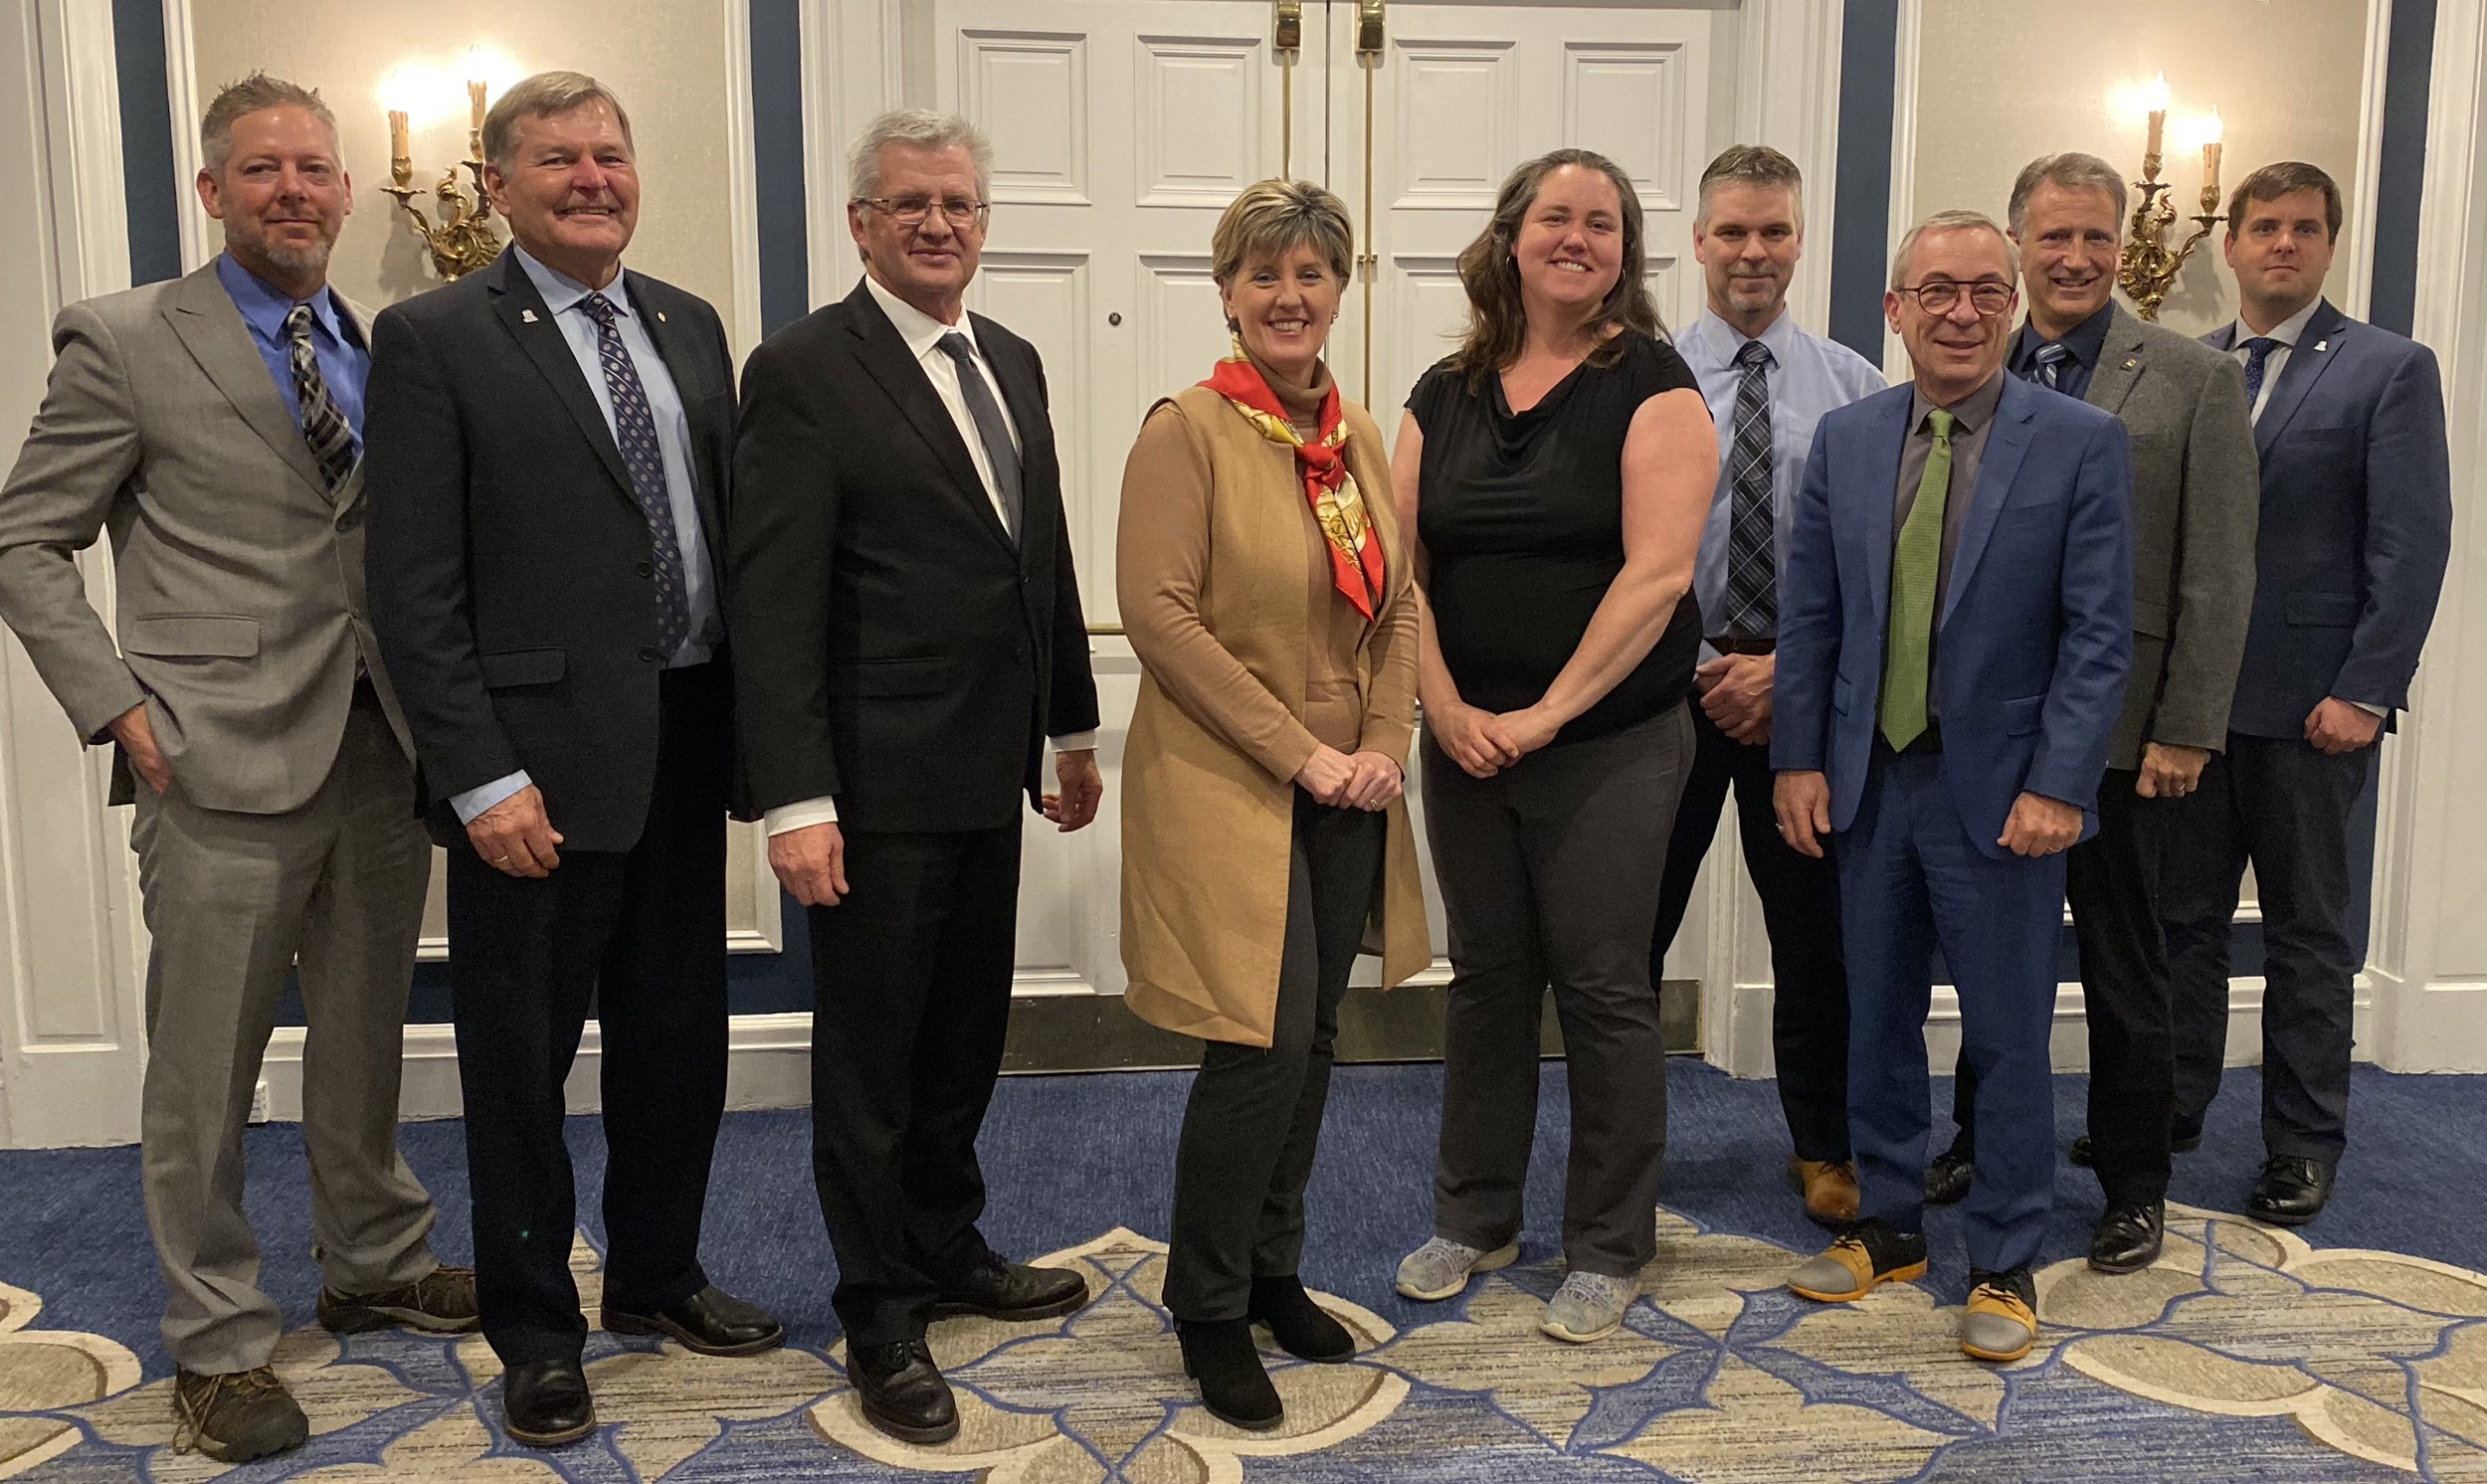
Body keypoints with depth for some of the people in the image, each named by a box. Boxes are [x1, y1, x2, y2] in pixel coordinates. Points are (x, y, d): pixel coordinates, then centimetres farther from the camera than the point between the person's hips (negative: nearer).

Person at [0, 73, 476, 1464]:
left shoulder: (390, 348, 11)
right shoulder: (126, 342, -3)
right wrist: (120, 706, -9)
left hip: (384, 749, 5)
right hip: (225, 765, -4)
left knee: (369, 1036, 17)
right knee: (206, 1072, 4)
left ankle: (378, 1263, 35)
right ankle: (220, 1339, 20)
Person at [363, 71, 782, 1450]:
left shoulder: (690, 325, 11)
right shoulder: (433, 339, -7)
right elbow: (413, 592, -11)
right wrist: (481, 779, -16)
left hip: (686, 751, 6)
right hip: (539, 764, -5)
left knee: (680, 1038, 17)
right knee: (521, 1063, 9)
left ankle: (657, 1277, 38)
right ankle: (535, 1334, 27)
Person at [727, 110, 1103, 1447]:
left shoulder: (1012, 362, 11)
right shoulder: (804, 370, -11)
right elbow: (773, 600, -17)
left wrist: (1072, 727, 17)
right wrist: (794, 798, -21)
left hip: (990, 775, 7)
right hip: (877, 783, -7)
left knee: (965, 1036, 19)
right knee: (870, 1053, 7)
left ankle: (949, 1253, 38)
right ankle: (881, 1319, 23)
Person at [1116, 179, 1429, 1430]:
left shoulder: (1357, 436, 10)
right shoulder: (1186, 431, -9)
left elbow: (1398, 606, 12)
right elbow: (1159, 613, -16)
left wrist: (1385, 745, -3)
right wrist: (1298, 752, -16)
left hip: (1349, 798, 6)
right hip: (1227, 788, -6)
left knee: (1313, 1043, 12)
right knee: (1265, 1047, -8)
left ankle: (1271, 1272, 30)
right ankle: (1208, 1311, 12)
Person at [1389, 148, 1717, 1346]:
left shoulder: (1650, 384, -5)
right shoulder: (1446, 395, 8)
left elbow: (1657, 572, -14)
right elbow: (1401, 566, 5)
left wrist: (1547, 713, -16)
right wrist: (1446, 708, -8)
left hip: (1609, 744, -4)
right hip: (1463, 741, 4)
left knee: (1603, 989, 2)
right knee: (1486, 978, 13)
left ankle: (1610, 1251, 18)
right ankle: (1475, 1220, 28)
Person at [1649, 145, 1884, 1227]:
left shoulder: (1853, 387, 2)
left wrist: (1785, 670, -11)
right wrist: (1701, 674, -10)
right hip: (1670, 683, -1)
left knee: (1816, 930, 11)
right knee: (1633, 925, 6)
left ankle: (1823, 1148, 30)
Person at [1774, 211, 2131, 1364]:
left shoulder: (2081, 443, -5)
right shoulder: (1844, 439, 5)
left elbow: (2099, 634, -8)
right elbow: (1810, 615, 7)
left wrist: (2056, 786, -14)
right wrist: (1798, 759, 1)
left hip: (2001, 791, -3)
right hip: (1868, 781, 4)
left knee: (2008, 1038, 6)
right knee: (1877, 1020, 14)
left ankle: (2003, 1267, 22)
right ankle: (1888, 1226, 31)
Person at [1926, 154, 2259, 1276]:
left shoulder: (2194, 380, -3)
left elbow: (2219, 576, -6)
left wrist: (2187, 730, -10)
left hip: (2119, 727, -3)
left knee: (2122, 966, 8)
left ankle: (2134, 1185, 23)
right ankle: (1982, 1143, 32)